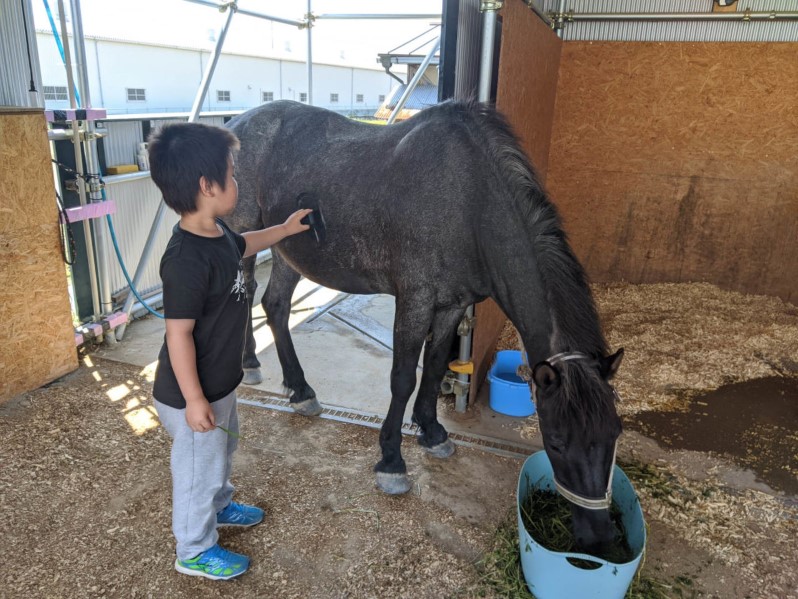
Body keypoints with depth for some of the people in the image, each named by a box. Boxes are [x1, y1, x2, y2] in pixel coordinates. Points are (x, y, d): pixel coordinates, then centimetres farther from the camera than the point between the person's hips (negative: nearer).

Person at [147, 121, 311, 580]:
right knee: (198, 468, 12)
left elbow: (242, 246, 24)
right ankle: (195, 551, 36)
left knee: (223, 449, 30)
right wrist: (194, 400, -23)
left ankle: (220, 506, 57)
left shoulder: (216, 232, -2)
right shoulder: (187, 260, -32)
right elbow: (179, 334, -29)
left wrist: (285, 229, 27)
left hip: (221, 383, 9)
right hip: (193, 395, -9)